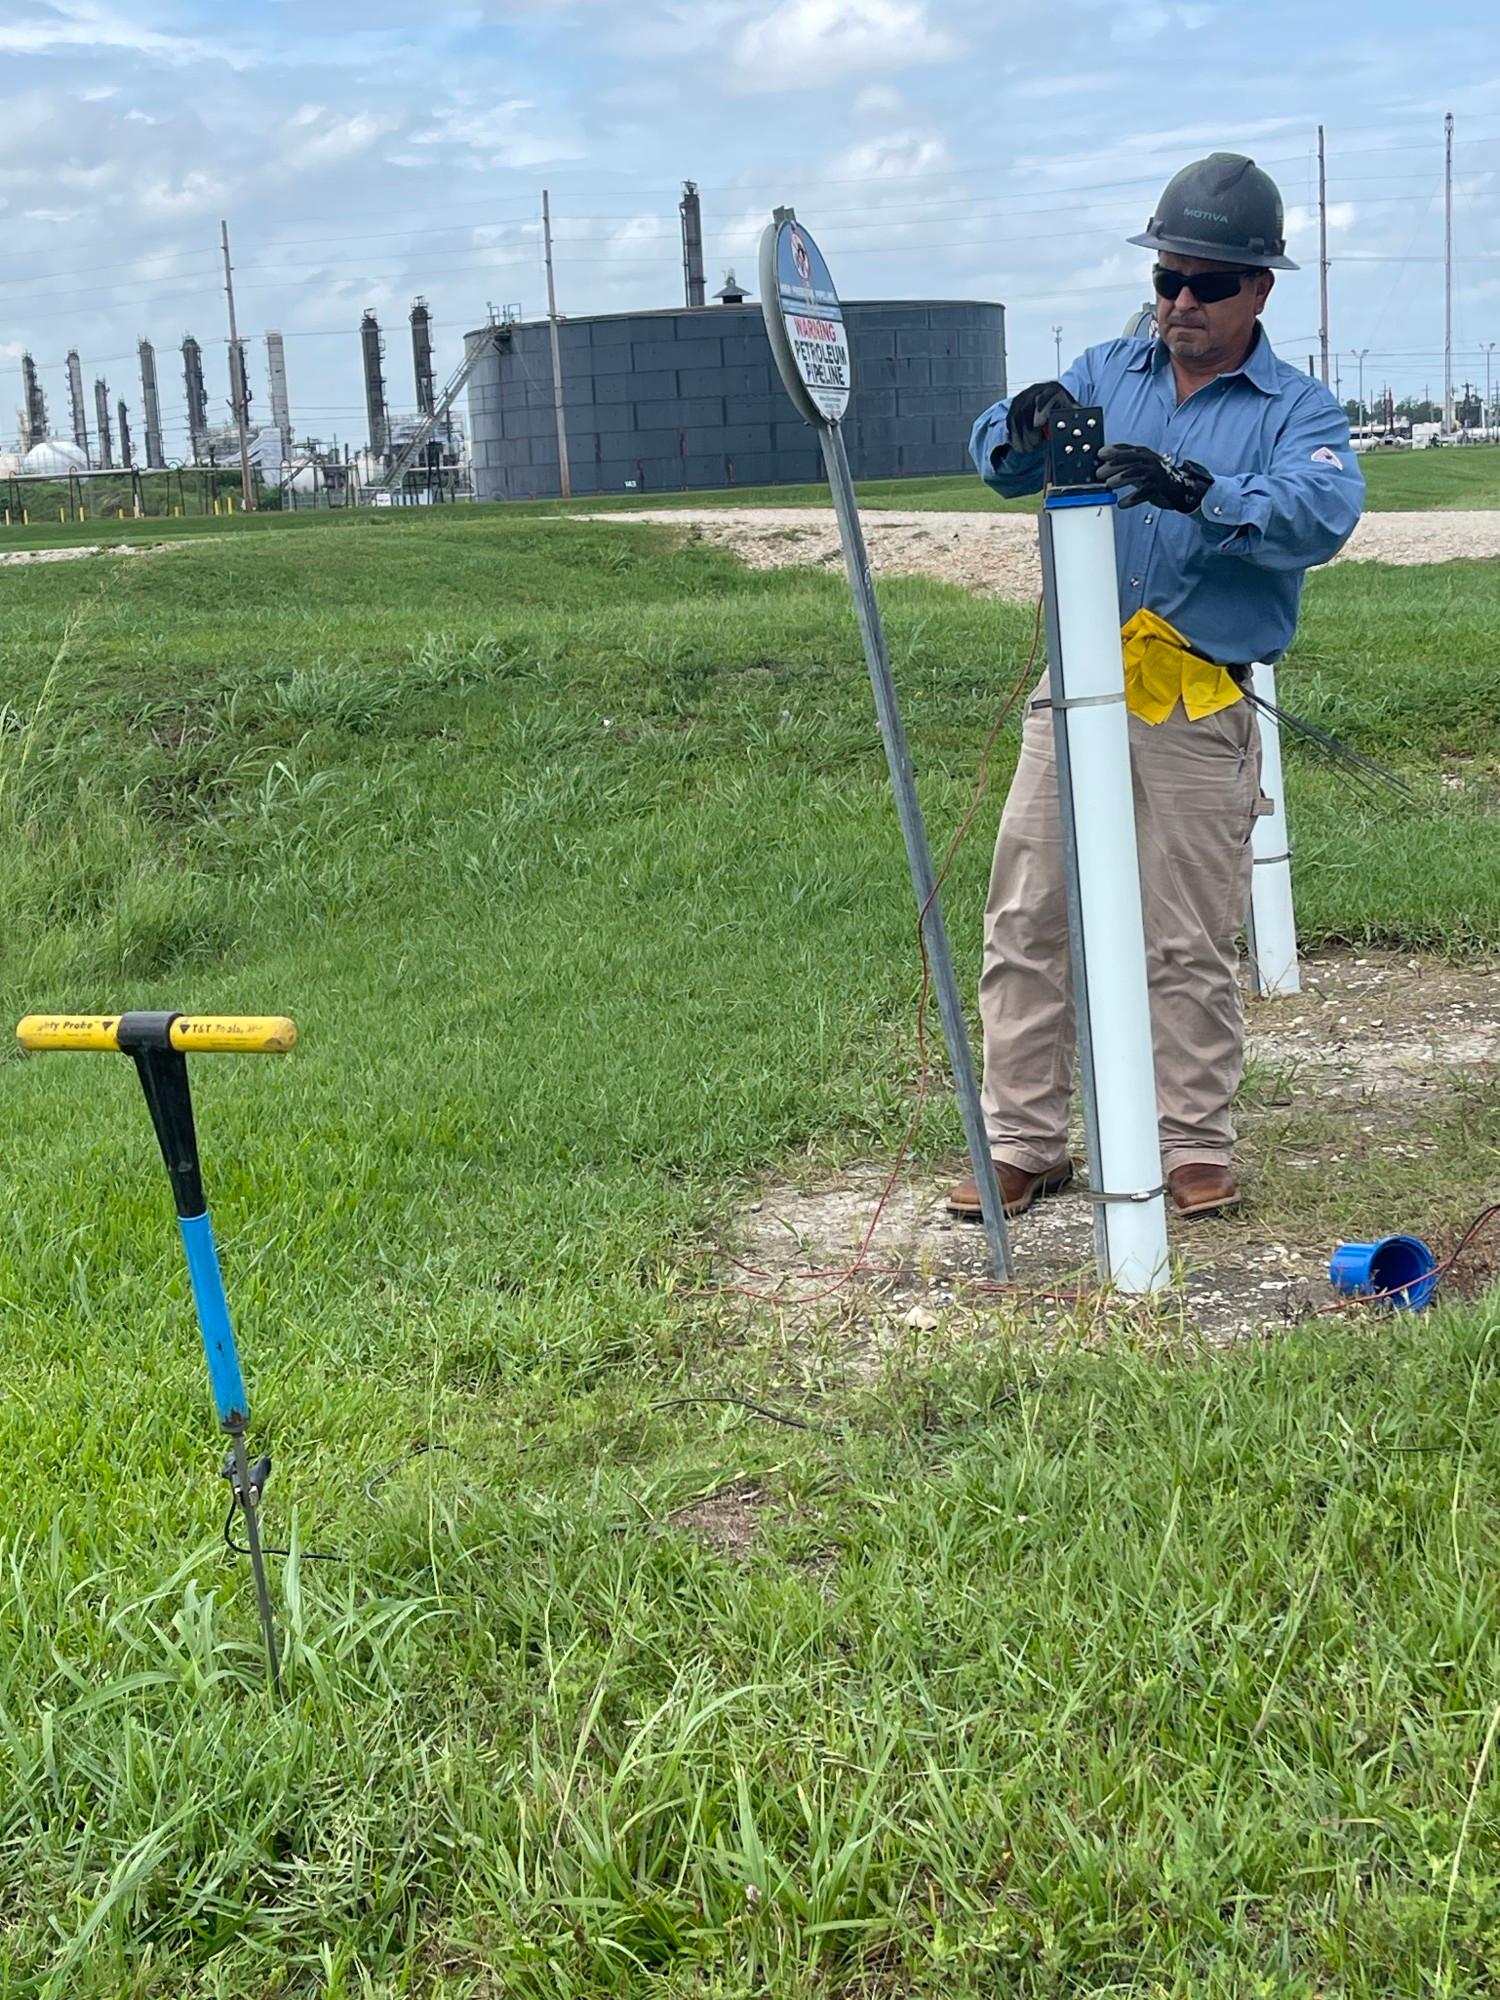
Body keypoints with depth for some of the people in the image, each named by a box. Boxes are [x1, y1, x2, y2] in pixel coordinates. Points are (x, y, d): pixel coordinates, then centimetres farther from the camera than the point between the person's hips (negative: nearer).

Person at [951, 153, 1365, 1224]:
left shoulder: (1300, 409, 3)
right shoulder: (1106, 373, 14)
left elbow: (1322, 515, -17)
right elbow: (1001, 460, 5)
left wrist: (1202, 493, -33)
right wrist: (1024, 429, -19)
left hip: (1198, 712, -3)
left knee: (1190, 943, 2)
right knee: (1027, 922, 3)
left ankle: (1197, 1145, 15)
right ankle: (1024, 1142, 13)